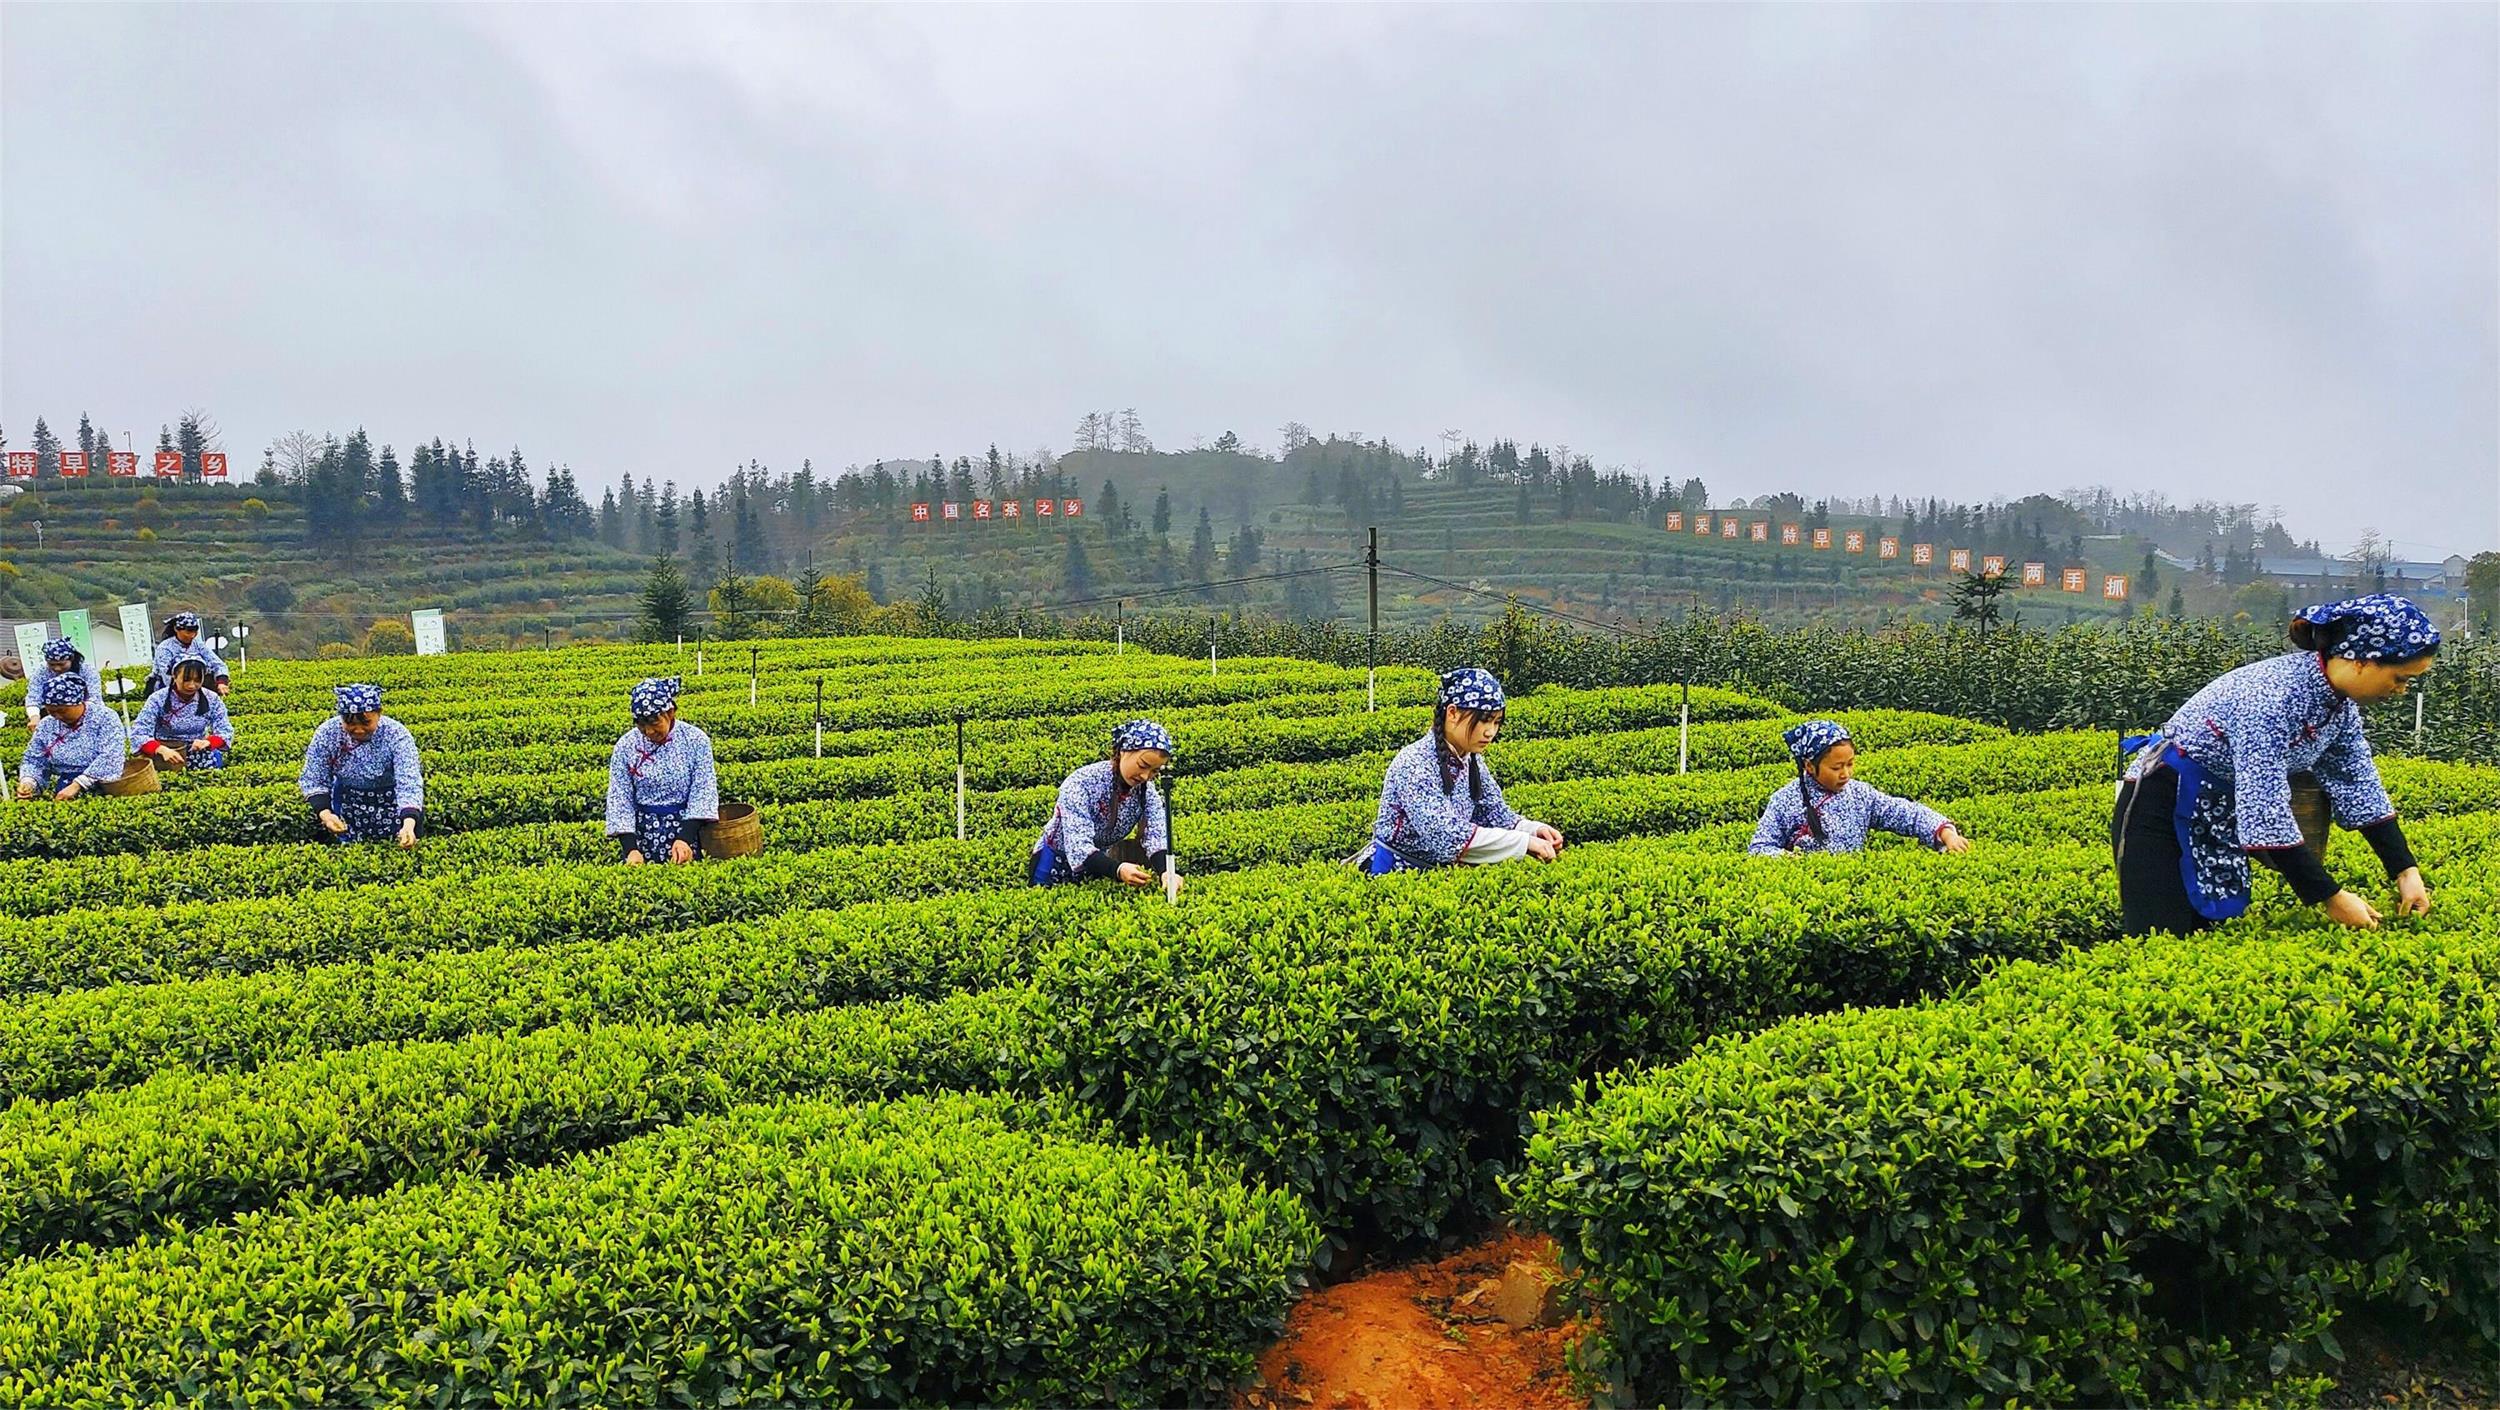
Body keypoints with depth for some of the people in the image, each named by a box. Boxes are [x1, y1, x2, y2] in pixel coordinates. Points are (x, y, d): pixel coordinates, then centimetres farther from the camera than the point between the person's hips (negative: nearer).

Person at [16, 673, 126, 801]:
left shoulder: (105, 719, -5)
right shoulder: (46, 726, 12)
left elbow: (109, 758, -17)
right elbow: (34, 761, 18)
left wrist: (77, 785, -24)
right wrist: (27, 781, -5)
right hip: (64, 788, 4)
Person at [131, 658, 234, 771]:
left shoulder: (211, 699, -2)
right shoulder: (158, 700, -8)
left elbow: (225, 731, -4)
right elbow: (138, 733, -15)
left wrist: (208, 742, -27)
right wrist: (162, 750, -35)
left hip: (197, 750, 3)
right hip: (166, 752, -3)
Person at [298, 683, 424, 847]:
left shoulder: (397, 735, -24)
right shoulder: (327, 733, -16)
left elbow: (409, 784, -33)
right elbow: (313, 781, -8)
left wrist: (408, 826, -50)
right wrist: (325, 814, -27)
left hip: (392, 806, -2)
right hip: (347, 805, 2)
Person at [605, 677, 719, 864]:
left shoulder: (696, 740, -4)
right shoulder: (626, 746, -1)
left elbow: (703, 792, -7)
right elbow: (619, 799, -2)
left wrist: (684, 839, -19)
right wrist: (630, 849, -14)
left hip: (687, 828, -1)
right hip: (641, 832, 1)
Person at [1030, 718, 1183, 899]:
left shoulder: (1147, 791, -12)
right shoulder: (1081, 784, -27)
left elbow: (1157, 837, -24)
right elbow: (1079, 846, -36)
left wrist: (1166, 872, -46)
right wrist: (1118, 870, -54)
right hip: (1056, 868, -4)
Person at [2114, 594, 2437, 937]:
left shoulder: (2339, 700, -4)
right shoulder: (2273, 693, -31)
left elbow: (2361, 790, 8)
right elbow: (2266, 814, -33)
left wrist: (2406, 871, 2)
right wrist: (2330, 897, -26)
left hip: (2227, 810, 9)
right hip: (2163, 805, -8)